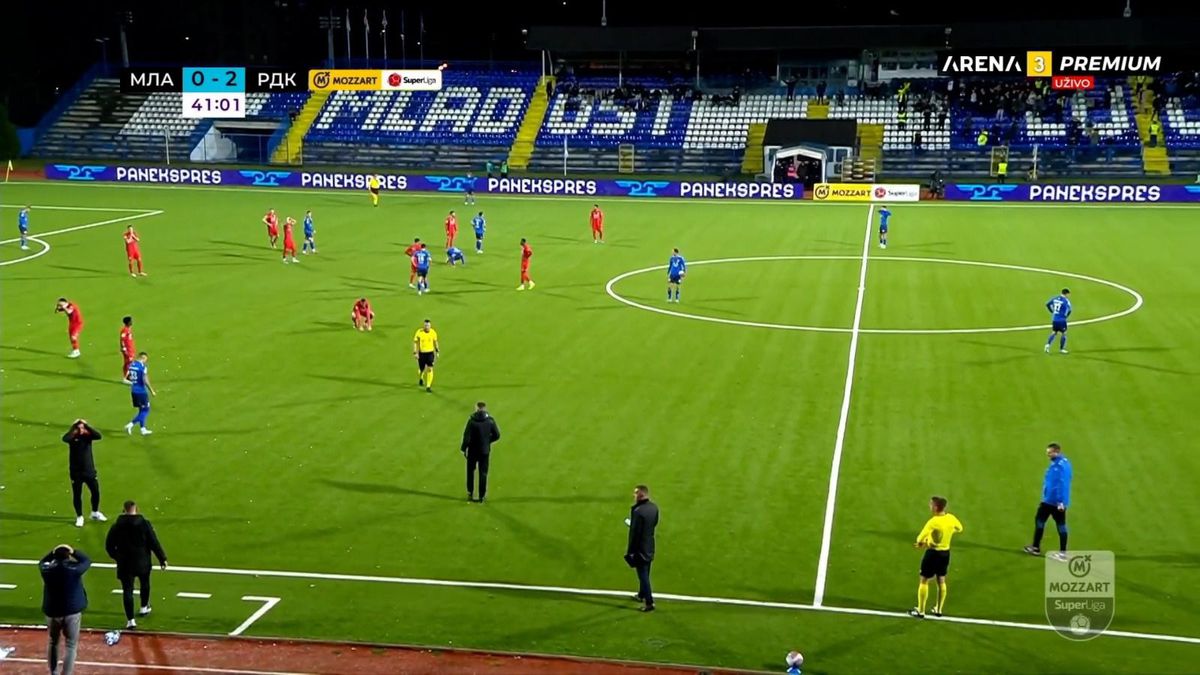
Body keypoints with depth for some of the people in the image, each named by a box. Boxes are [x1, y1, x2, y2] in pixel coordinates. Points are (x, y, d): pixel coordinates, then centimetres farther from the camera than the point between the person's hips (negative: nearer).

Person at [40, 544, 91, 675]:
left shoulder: (47, 570, -11)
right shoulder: (74, 569, -17)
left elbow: (42, 562, 14)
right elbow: (87, 560, 3)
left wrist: (54, 552, 9)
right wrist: (74, 552, 8)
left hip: (52, 612, 3)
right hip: (72, 612, -3)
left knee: (53, 642, 23)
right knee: (71, 646, 5)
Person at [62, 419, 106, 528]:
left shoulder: (87, 436, -3)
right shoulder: (72, 437, -8)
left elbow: (99, 436, -23)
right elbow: (64, 439, -31)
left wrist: (87, 426, -27)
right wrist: (73, 428, -26)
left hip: (89, 470, 2)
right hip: (76, 472, -2)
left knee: (96, 492, 10)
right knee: (77, 495, 6)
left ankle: (95, 513, 32)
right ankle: (79, 517, 21)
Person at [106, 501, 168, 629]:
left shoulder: (116, 526, -7)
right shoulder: (144, 524, -11)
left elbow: (109, 545, 1)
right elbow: (154, 543, -10)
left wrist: (115, 556, 22)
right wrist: (162, 559, -1)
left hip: (124, 564, 0)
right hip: (142, 562, 0)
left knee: (127, 590, 3)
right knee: (144, 583, 26)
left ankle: (130, 619, -3)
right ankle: (144, 607, 45)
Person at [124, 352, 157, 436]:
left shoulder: (131, 365, 5)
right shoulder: (142, 366, -17)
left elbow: (129, 378, 12)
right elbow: (145, 381, -21)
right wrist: (152, 391, -13)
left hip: (133, 391, 8)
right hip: (141, 391, -8)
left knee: (142, 410, 18)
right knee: (145, 410, 3)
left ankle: (143, 429, 20)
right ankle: (130, 425, -9)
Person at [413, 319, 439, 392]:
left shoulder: (433, 332, -6)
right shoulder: (419, 332, -14)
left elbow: (435, 342, 10)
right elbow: (415, 343, -8)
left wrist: (437, 351, 13)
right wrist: (415, 353, -14)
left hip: (430, 353, 1)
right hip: (421, 353, -1)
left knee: (430, 369, -12)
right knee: (422, 369, 8)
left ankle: (428, 386, -7)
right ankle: (421, 379, 45)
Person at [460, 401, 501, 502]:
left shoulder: (472, 420, -15)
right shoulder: (490, 420, -8)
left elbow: (467, 436, -15)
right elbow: (496, 435, -3)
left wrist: (464, 449, -3)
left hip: (472, 450, -2)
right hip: (485, 451, 2)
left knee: (470, 471, 17)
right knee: (483, 473, 10)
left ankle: (470, 493, 21)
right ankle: (482, 496, 13)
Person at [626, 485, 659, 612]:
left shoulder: (638, 511, -28)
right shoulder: (654, 507, -2)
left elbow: (635, 533, -24)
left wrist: (630, 550, -14)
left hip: (640, 548, -8)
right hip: (649, 546, 8)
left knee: (643, 574, 3)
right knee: (644, 573, 24)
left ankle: (649, 602, 8)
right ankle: (642, 595, 40)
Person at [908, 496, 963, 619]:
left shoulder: (933, 522, -25)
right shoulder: (951, 518, -4)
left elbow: (920, 539, -27)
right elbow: (959, 528, 18)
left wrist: (920, 543, -5)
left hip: (933, 553, -7)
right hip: (946, 552, 7)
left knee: (924, 581, 6)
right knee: (941, 581, 18)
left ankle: (920, 611, 11)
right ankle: (938, 610, 28)